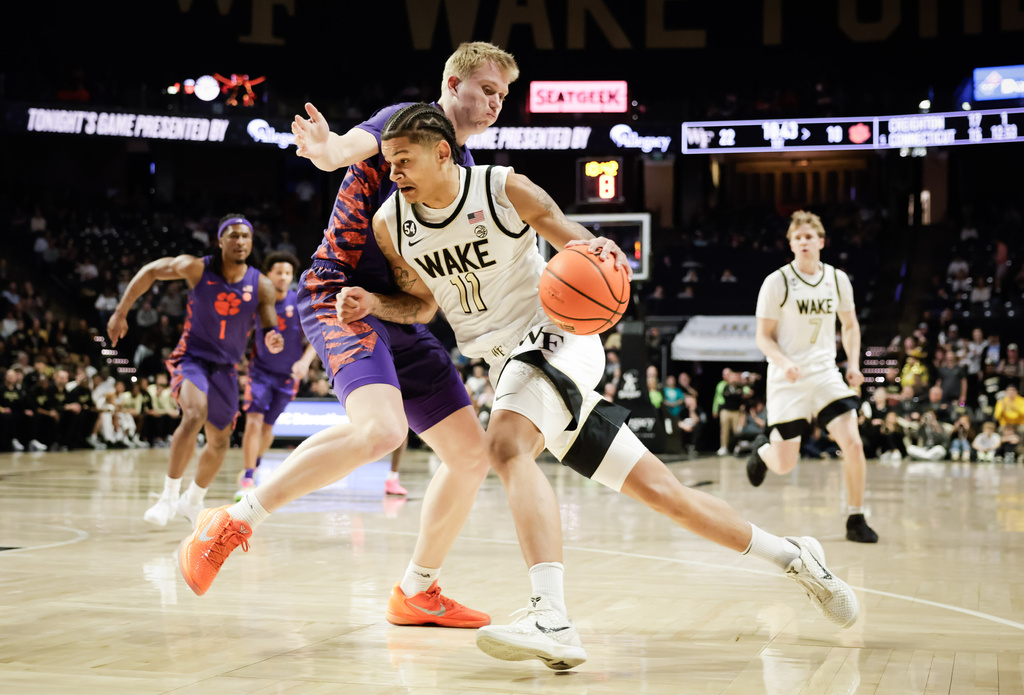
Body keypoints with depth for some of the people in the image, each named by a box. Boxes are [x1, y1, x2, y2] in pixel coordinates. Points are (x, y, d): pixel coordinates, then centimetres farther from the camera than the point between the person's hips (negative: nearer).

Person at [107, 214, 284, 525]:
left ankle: (192, 501, 38)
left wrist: (272, 340, -33)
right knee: (194, 416, -31)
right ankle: (169, 495, -20)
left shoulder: (261, 286, -9)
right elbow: (150, 272, -3)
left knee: (219, 442, 12)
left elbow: (269, 328, -8)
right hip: (192, 357, -4)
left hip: (226, 367, 4)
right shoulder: (197, 268, -14)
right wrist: (121, 313, -5)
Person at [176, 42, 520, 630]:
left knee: (472, 456, 5)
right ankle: (235, 522, -20)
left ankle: (417, 593, 21)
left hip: (402, 317, 9)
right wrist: (325, 148, -50)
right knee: (380, 430, -33)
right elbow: (352, 145, -24)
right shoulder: (404, 122, -4)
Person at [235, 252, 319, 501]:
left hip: (287, 375, 1)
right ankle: (247, 480, -13)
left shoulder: (300, 303, -12)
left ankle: (254, 465, 37)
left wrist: (305, 361, -29)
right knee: (254, 422, -16)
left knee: (268, 426, 10)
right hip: (261, 370, -1)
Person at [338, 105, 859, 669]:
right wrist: (373, 304, -5)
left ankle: (552, 621, -43)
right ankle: (792, 557, 22)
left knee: (507, 445, -34)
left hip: (555, 339, -5)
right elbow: (422, 304, 15)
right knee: (656, 487, 7)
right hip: (508, 365, 5)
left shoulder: (506, 190, -13)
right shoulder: (390, 224, 0)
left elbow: (586, 253, -7)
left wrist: (599, 255, -30)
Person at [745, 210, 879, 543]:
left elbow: (850, 325, 17)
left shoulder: (838, 279, 3)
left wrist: (853, 364, 2)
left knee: (853, 444, -16)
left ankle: (856, 519, -1)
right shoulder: (776, 282, -8)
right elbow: (763, 336, -5)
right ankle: (763, 448, 37)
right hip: (787, 380, -3)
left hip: (825, 375, 3)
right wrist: (784, 363, -24)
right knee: (784, 465, -1)